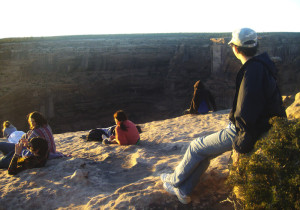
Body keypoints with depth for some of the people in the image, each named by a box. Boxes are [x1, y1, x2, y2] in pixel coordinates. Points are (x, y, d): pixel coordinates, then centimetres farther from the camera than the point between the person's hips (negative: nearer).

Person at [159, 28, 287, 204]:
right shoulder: (260, 66, 9)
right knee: (205, 151, 17)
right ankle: (183, 191, 25)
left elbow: (246, 112, -30)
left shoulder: (253, 70, -24)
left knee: (197, 147, 4)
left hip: (242, 131, -10)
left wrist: (242, 143, -22)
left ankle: (175, 180, 27)